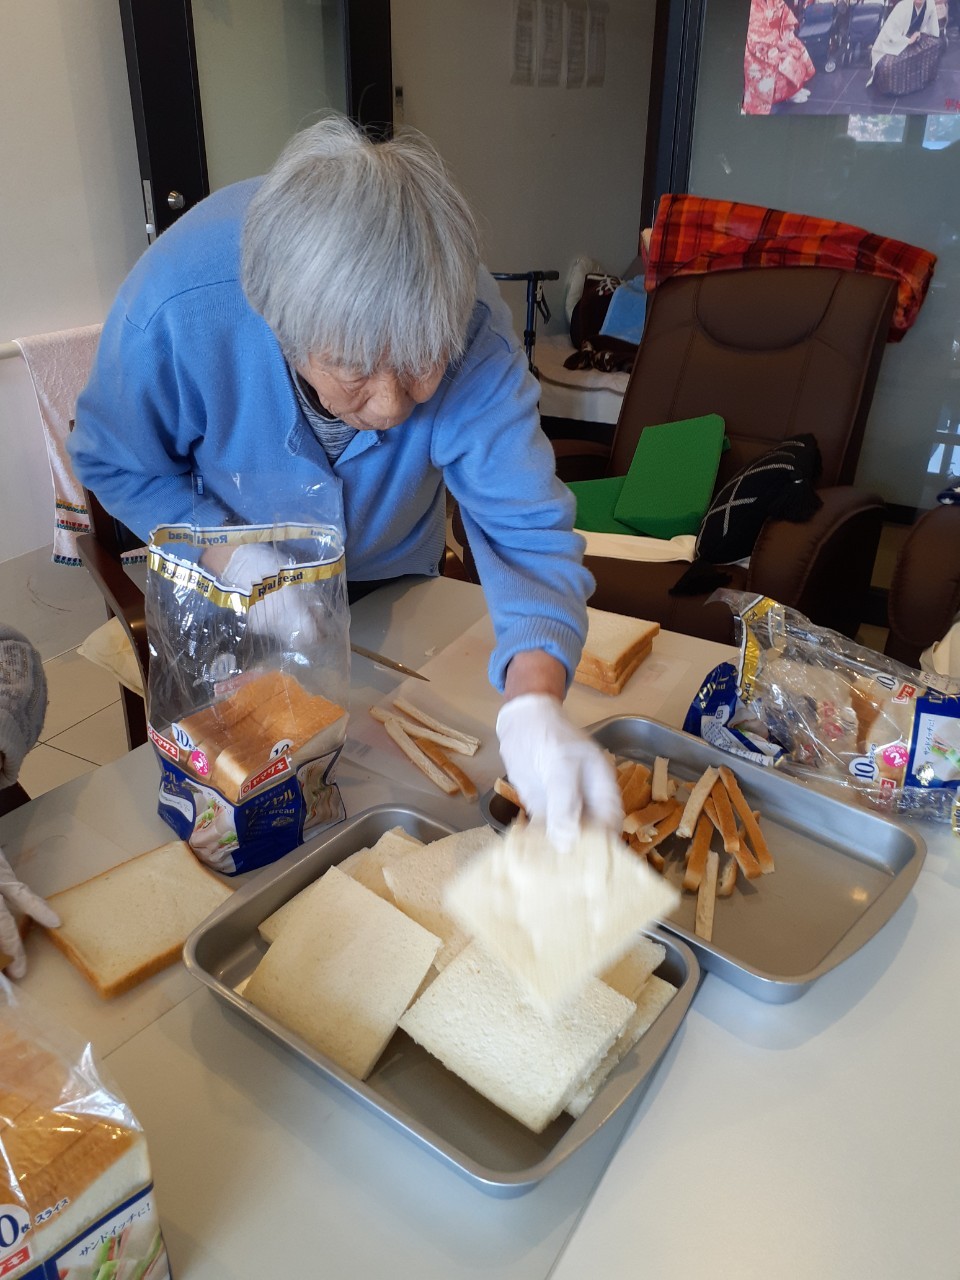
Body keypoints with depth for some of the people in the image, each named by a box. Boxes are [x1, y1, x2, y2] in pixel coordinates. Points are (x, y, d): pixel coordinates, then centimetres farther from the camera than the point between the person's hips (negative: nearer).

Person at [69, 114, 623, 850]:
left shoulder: (473, 331, -37)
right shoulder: (173, 312, -39)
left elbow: (525, 528, -40)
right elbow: (115, 462, -20)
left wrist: (535, 703, -57)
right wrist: (227, 554, -35)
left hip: (392, 574, 1)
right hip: (231, 596, 0)